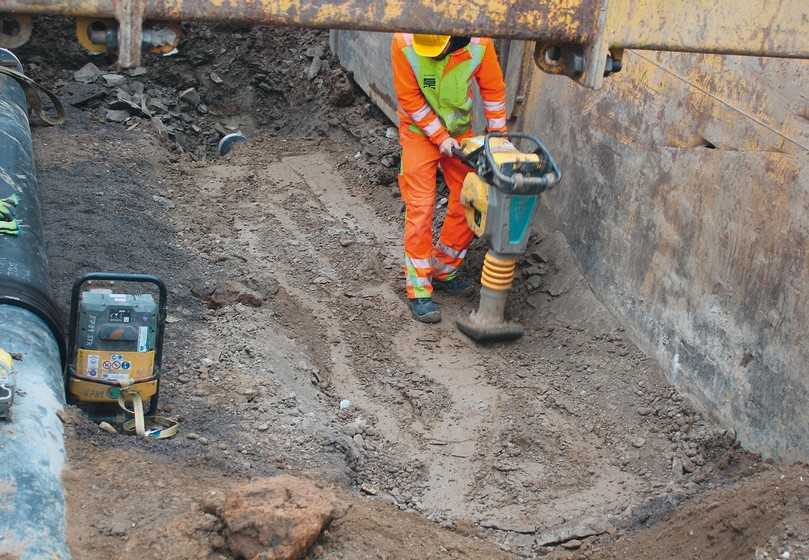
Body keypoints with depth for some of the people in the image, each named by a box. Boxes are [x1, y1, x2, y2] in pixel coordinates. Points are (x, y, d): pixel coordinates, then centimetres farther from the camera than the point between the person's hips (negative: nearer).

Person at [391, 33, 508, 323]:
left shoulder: (479, 43, -21)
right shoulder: (404, 43, -27)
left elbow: (493, 88, -6)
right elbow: (409, 97, -19)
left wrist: (497, 134, -3)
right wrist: (440, 138, -19)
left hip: (460, 131, 3)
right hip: (419, 132, -3)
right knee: (420, 208, -7)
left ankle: (444, 270, 24)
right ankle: (418, 291, -1)